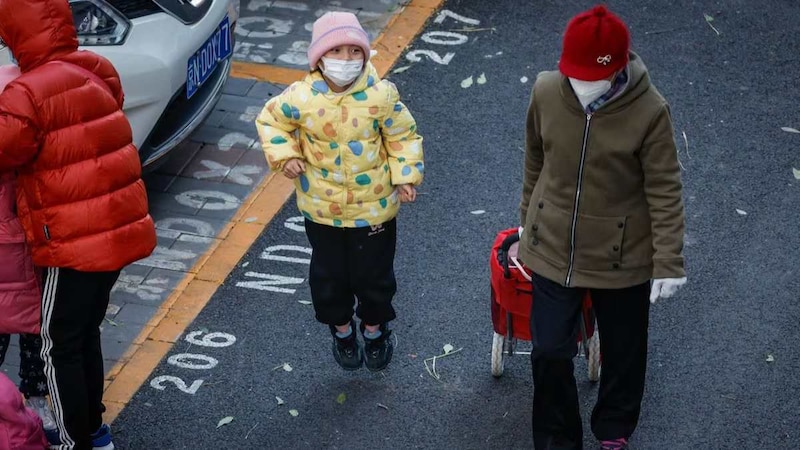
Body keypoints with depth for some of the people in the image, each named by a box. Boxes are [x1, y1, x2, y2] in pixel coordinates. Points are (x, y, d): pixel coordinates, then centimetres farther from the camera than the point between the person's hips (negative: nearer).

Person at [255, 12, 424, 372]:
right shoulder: (301, 97, -18)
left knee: (374, 274, 16)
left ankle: (375, 328, 44)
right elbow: (270, 120, 1)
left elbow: (403, 136, -5)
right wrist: (284, 155, -12)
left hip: (373, 207, -1)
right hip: (322, 208, 1)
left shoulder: (381, 95, -19)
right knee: (329, 275, 18)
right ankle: (341, 329, 44)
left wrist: (405, 176, -13)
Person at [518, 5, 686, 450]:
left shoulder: (649, 111, -21)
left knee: (623, 350, 19)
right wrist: (529, 218, 16)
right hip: (553, 249, 2)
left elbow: (665, 191, -14)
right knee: (550, 351, 7)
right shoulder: (546, 92, -12)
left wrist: (669, 261, -15)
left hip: (621, 256, -2)